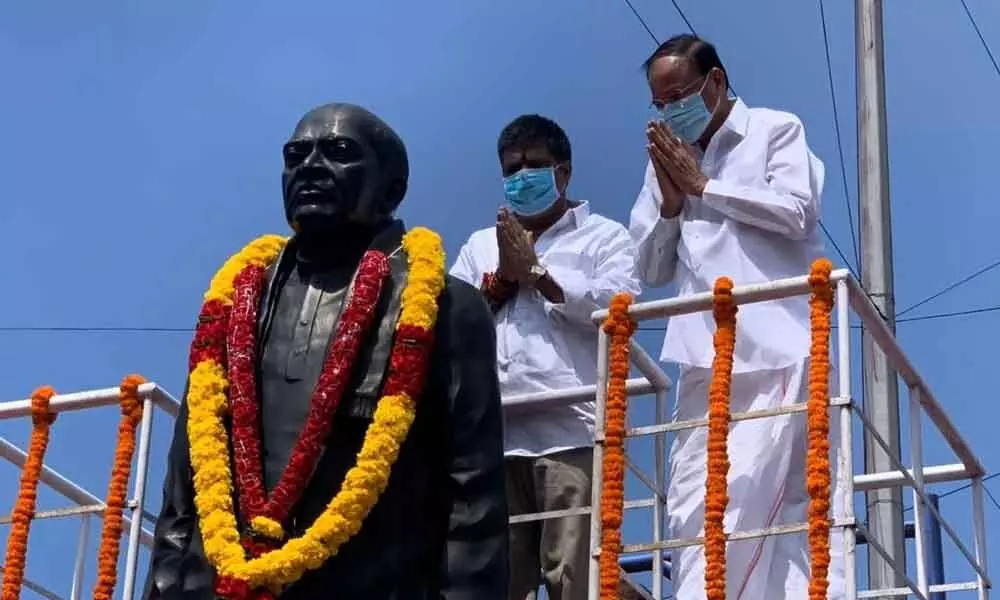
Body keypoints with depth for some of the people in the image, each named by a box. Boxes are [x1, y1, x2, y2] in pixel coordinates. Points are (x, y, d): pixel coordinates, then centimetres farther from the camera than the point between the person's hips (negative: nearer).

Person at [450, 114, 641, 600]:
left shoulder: (603, 236, 12)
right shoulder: (480, 245, 26)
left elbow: (617, 305, -6)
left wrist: (536, 272, 0)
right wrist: (502, 279, 2)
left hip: (572, 431, -4)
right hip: (494, 436, 4)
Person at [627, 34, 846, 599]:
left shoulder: (777, 129, 9)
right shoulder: (667, 159, 21)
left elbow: (795, 212, -7)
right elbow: (652, 268, 20)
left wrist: (703, 186, 0)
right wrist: (671, 203, 3)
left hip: (775, 351, -5)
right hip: (706, 361, 5)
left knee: (742, 500, -14)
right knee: (693, 510, -5)